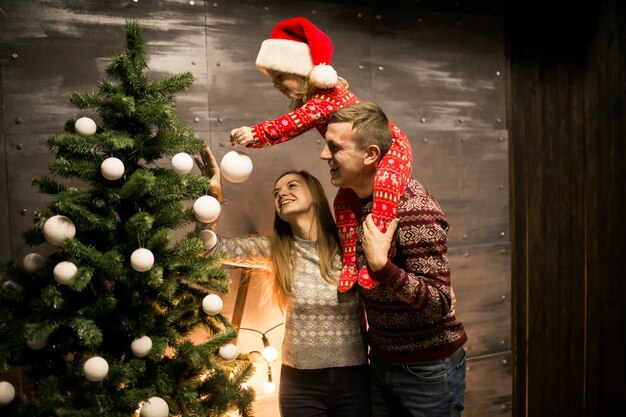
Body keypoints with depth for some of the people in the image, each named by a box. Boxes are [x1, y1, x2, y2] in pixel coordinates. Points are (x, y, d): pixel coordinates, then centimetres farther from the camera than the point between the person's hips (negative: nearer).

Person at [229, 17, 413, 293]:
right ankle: (351, 263, 13)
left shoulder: (328, 94, -27)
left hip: (390, 145, -9)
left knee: (384, 184, -36)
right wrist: (252, 140, -14)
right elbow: (289, 131, -1)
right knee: (343, 203, 3)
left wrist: (256, 132, -42)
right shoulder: (309, 102, 2)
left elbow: (294, 122, -39)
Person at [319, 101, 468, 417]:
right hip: (381, 361, 7)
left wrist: (381, 266, -36)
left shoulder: (414, 208, -26)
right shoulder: (357, 201, 0)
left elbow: (439, 304, -26)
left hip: (428, 368, -7)